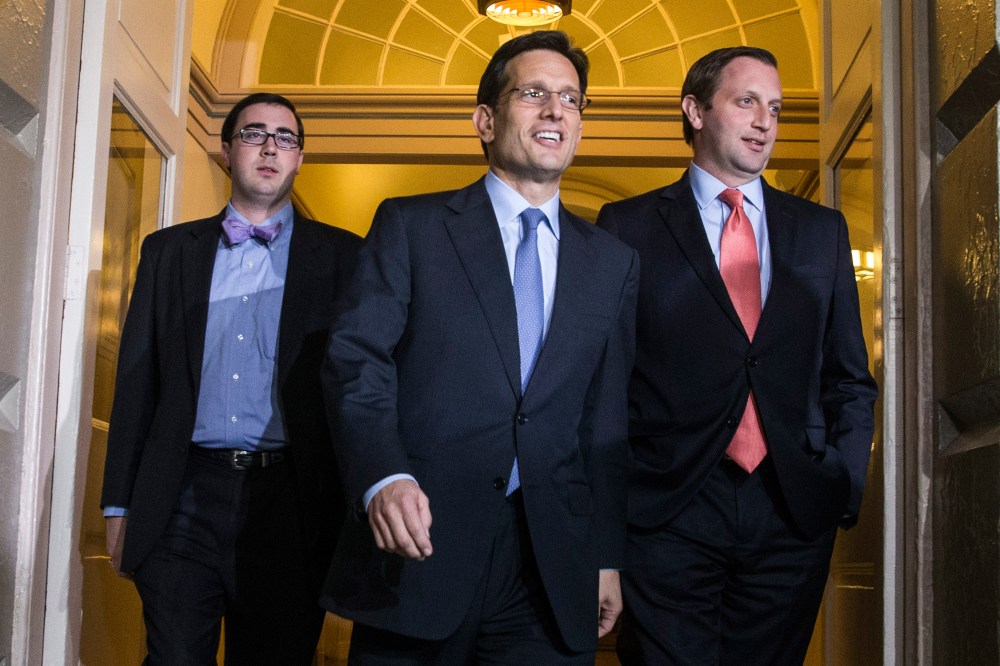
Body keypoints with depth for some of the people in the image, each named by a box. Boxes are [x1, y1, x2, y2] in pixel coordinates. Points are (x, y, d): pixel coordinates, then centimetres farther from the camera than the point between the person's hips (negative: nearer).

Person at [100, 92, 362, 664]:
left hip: (290, 503, -1)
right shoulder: (169, 250, 14)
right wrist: (121, 505, 7)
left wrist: (355, 509, -4)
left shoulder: (340, 256, 7)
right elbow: (137, 381, 12)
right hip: (184, 499, 1)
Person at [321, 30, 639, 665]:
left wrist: (608, 559, 10)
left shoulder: (613, 262, 13)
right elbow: (357, 360, -6)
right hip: (418, 548, -2)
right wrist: (384, 477, -23)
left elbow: (608, 421, 12)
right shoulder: (410, 226, 4)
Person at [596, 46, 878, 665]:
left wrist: (846, 488, 3)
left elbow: (850, 378, 14)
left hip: (793, 516, 3)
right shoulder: (628, 227, 3)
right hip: (665, 514, -3)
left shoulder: (822, 231, 12)